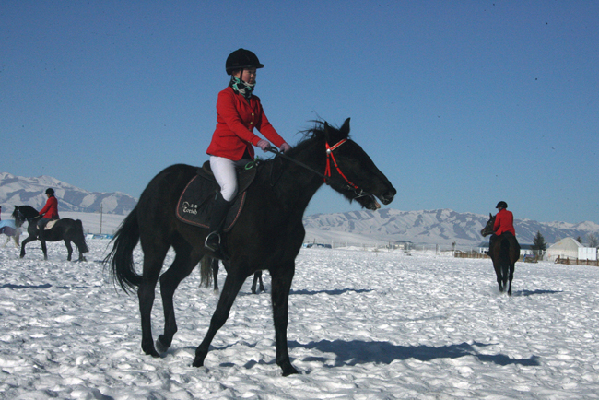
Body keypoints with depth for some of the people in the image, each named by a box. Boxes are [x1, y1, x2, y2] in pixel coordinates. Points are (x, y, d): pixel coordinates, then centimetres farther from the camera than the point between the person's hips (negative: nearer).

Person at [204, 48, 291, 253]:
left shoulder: (255, 101, 20)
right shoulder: (225, 96, -2)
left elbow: (264, 125, 10)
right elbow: (234, 123, -16)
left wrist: (281, 143, -8)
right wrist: (257, 141, -29)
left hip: (245, 156, 7)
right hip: (223, 153, -7)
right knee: (230, 187, -28)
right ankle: (212, 233, -19)